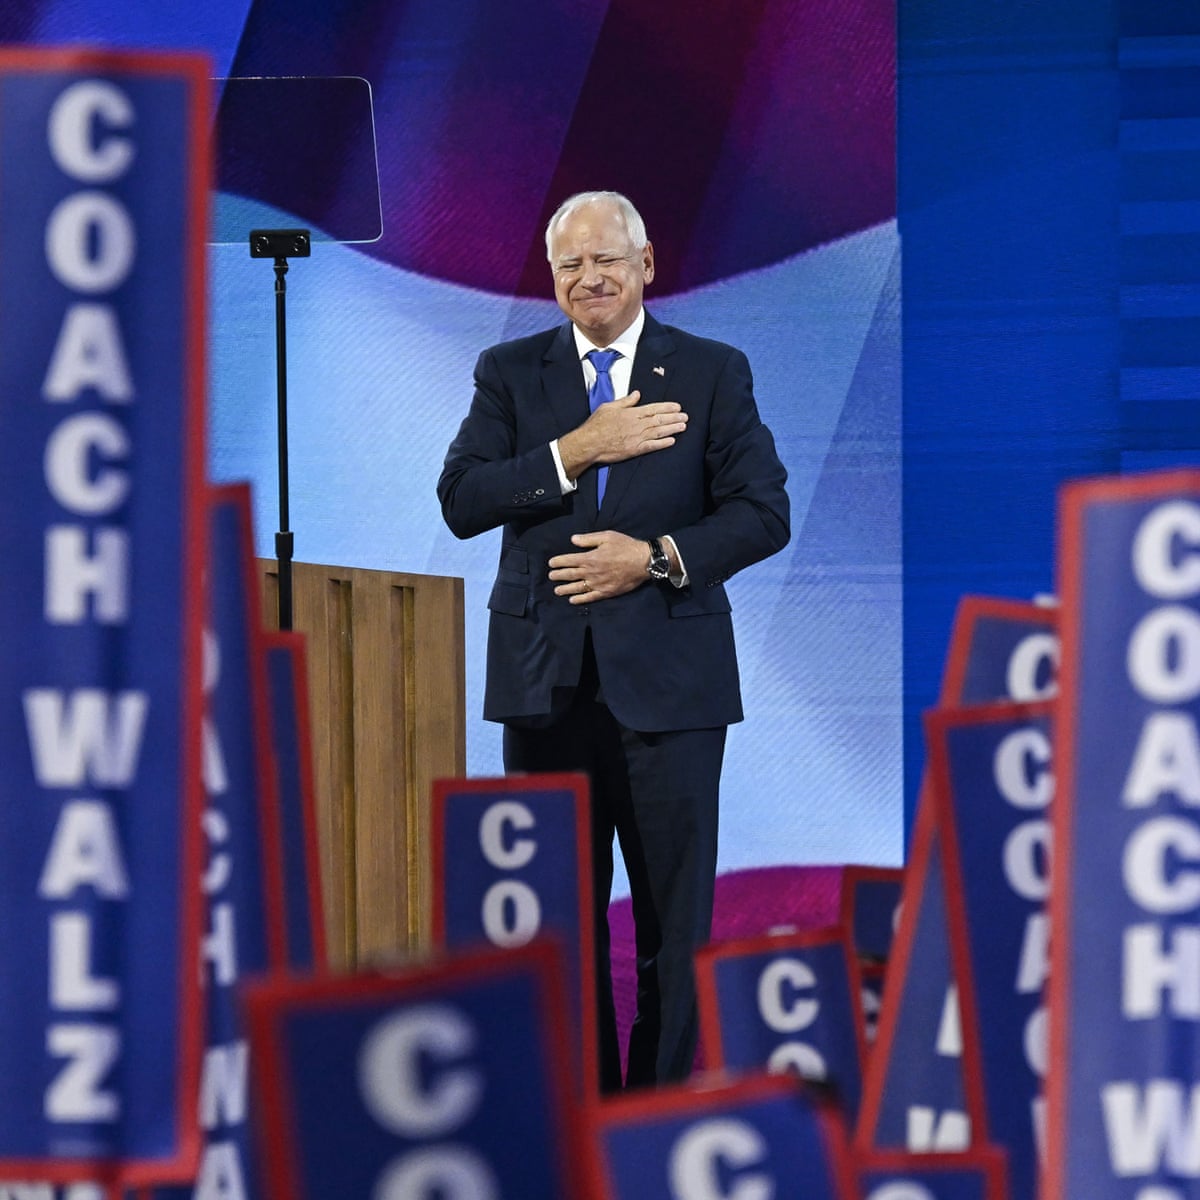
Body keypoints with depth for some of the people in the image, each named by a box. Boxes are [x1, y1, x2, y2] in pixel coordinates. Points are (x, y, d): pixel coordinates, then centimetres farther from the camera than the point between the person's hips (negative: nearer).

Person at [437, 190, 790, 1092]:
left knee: (676, 905, 1)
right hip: (547, 678, 2)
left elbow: (763, 513, 0)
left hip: (667, 674, -2)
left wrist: (658, 559, -13)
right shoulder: (510, 373, 9)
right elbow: (461, 501, -3)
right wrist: (578, 451, -13)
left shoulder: (712, 373, 5)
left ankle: (667, 1095, 7)